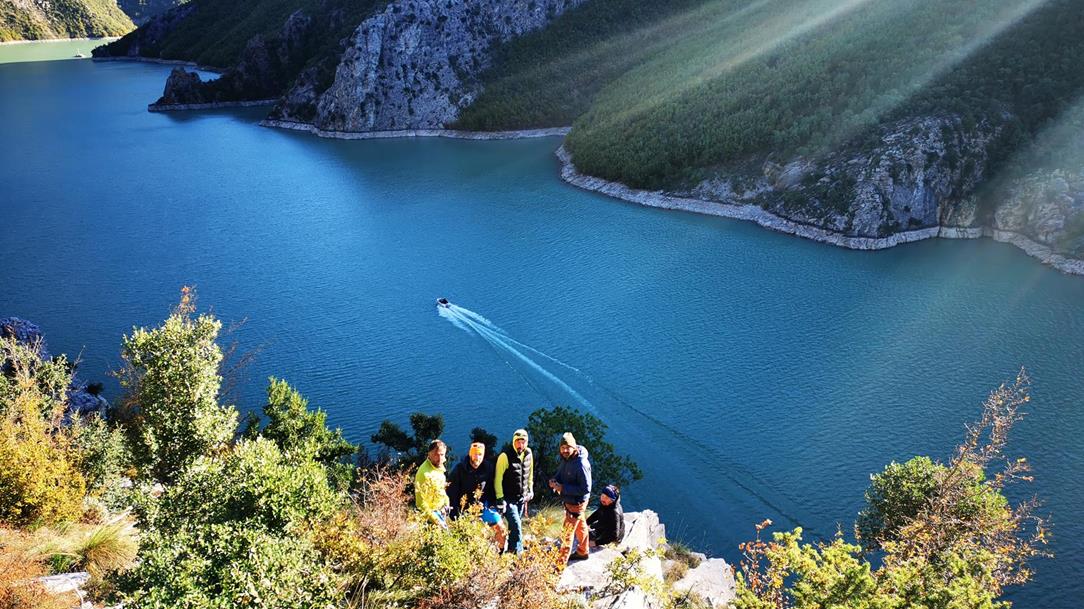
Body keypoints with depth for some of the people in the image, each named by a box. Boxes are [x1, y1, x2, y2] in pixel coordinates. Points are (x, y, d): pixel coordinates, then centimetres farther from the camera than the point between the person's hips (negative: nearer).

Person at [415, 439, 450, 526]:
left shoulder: (439, 467, 0)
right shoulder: (425, 473, -27)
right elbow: (421, 501, -24)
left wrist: (446, 503, 9)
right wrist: (434, 519, -21)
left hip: (440, 511, 8)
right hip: (430, 512, -8)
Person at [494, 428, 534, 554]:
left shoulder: (528, 454, 0)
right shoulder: (505, 456, -17)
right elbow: (498, 479, -14)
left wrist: (530, 490, 17)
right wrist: (500, 499, -15)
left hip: (522, 498, 6)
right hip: (509, 499, -5)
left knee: (515, 526, 13)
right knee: (516, 526, -13)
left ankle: (511, 551, 24)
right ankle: (518, 552, -7)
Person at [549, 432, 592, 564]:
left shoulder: (581, 464, -31)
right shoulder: (566, 459, -5)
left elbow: (586, 489, -29)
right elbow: (560, 473, 13)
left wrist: (563, 488, -29)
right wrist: (554, 480, -9)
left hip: (577, 502, -9)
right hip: (569, 500, 9)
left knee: (568, 532, -2)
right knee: (580, 526, 27)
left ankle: (561, 562, 8)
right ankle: (583, 552, 46)